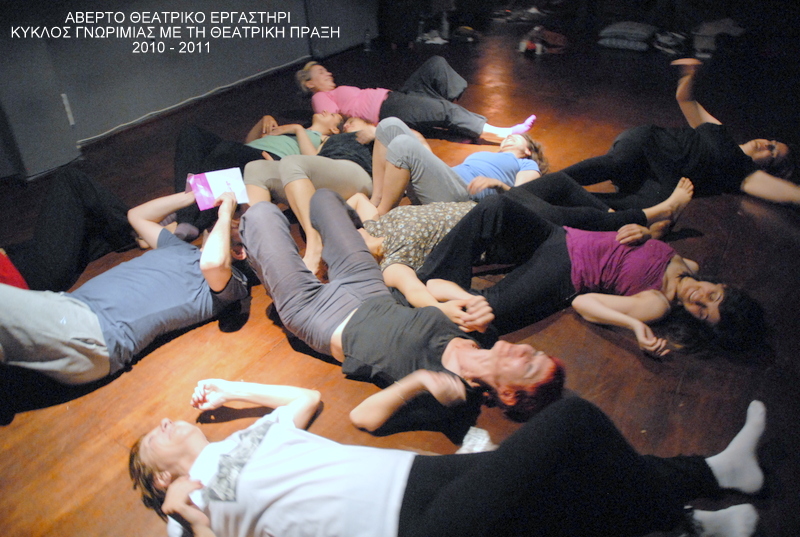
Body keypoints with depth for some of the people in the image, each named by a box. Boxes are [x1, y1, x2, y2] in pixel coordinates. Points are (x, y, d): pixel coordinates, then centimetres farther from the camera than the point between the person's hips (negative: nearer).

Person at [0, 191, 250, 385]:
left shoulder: (230, 281, 2)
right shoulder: (182, 249, 29)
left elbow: (211, 262, -24)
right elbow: (137, 215, 42)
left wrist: (226, 213, -6)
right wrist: (191, 196, 35)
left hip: (95, 332, -9)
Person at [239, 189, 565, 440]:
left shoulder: (443, 402, -37)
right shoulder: (483, 336, -18)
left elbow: (361, 418, -38)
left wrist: (416, 382, -51)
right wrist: (471, 305, -23)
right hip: (372, 296, 6)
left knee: (261, 213, 4)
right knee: (322, 197, 23)